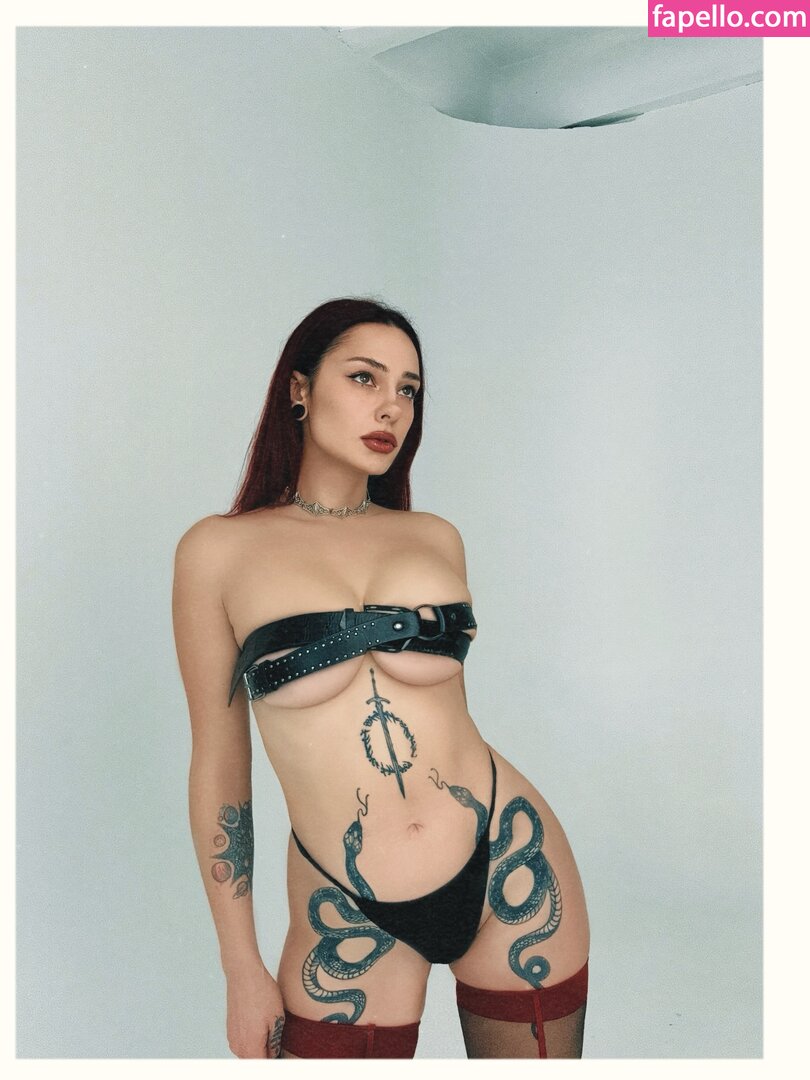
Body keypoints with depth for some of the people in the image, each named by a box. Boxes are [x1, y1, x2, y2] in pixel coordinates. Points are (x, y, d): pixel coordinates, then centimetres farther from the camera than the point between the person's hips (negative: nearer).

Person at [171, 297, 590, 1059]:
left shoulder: (437, 537, 3)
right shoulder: (219, 549, -4)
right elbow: (218, 761, -1)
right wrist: (241, 968, 2)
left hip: (511, 869, 3)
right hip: (349, 918, -2)